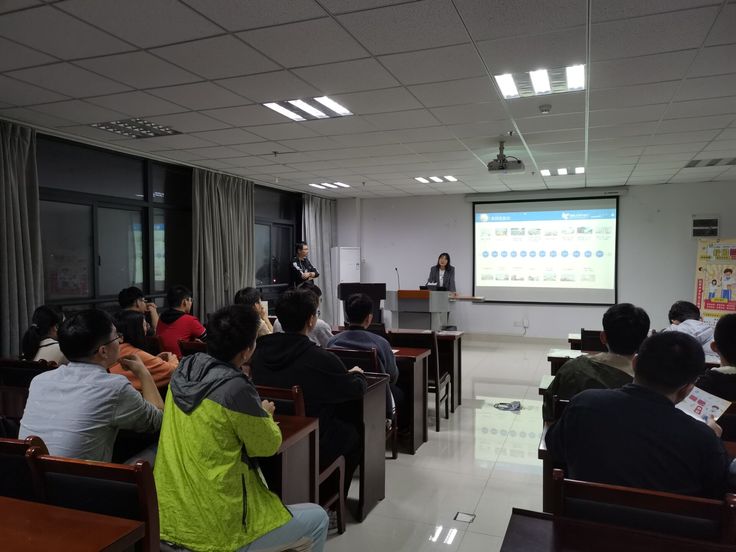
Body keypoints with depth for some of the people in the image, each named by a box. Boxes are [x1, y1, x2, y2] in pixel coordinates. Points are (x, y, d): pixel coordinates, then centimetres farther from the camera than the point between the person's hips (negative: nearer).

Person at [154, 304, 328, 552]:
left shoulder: (183, 371, -2)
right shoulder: (236, 388, -25)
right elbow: (269, 445, -9)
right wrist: (265, 415, 9)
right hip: (214, 528, -8)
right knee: (317, 519, 12)